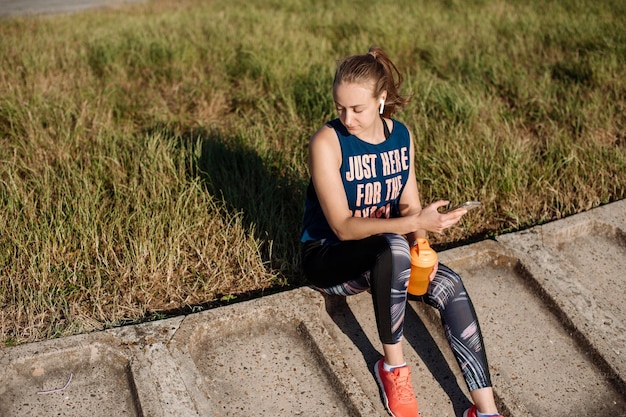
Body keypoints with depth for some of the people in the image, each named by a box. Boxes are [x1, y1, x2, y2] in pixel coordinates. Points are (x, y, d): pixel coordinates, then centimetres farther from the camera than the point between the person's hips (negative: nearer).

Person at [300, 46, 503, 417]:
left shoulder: (401, 136, -3)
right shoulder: (327, 142, -21)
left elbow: (409, 205, 1)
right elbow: (343, 226, -26)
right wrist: (415, 224, -37)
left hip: (385, 255, 5)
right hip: (328, 257, -5)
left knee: (450, 285, -22)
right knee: (394, 247, -37)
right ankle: (393, 367, -19)